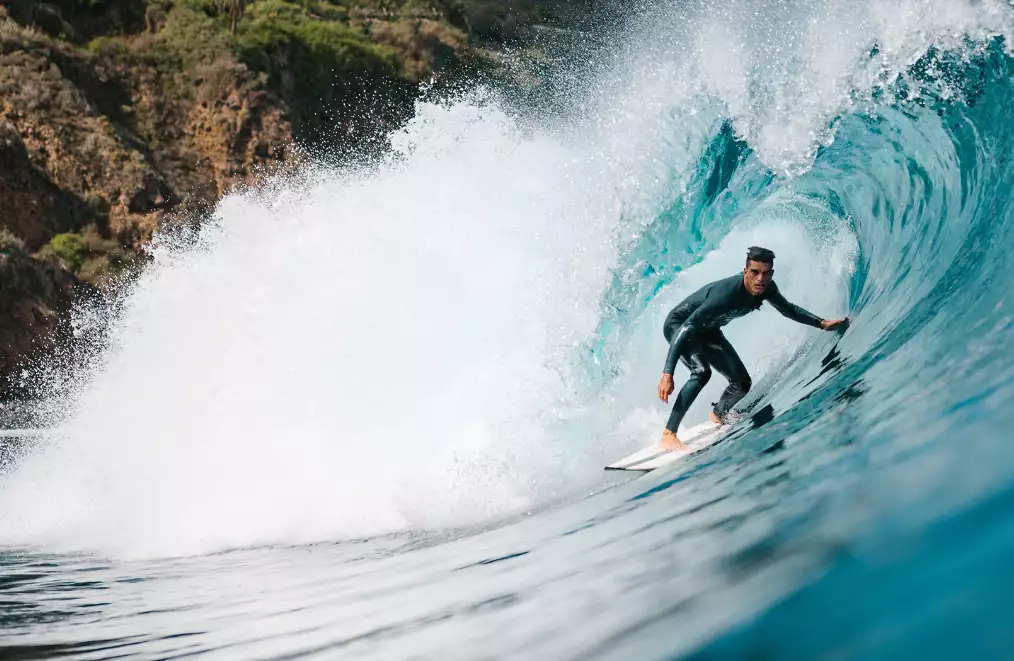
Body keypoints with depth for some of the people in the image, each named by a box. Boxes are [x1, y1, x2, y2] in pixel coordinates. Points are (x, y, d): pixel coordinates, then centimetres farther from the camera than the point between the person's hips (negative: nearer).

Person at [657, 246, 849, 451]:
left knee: (742, 382, 9)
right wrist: (667, 374, -48)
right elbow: (686, 329, -42)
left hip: (707, 331, 8)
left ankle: (717, 416, 40)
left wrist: (822, 323, -5)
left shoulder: (766, 288, -18)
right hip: (678, 325, -8)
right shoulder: (726, 294, -41)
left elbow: (789, 309, 6)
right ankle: (668, 435, -31)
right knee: (701, 372, -33)